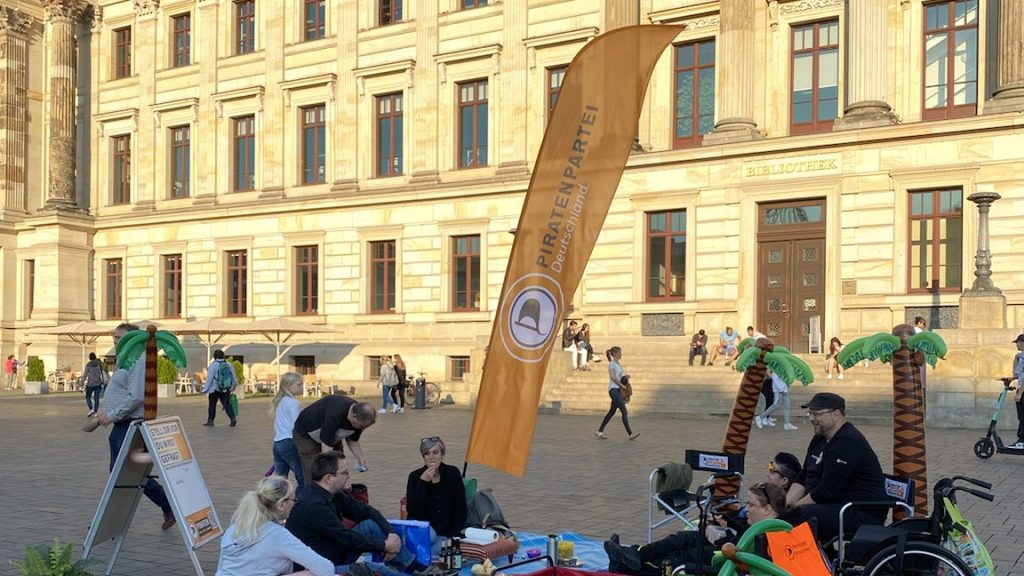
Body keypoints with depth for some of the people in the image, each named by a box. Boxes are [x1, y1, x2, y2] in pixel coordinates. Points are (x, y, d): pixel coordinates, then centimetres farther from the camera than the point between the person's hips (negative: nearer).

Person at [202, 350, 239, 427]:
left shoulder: (213, 365, -10)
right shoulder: (228, 365, 4)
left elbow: (209, 378, -11)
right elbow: (234, 377, 11)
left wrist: (205, 389, -4)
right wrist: (233, 386, 28)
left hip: (215, 389, -4)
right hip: (226, 389, 4)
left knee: (212, 404, 10)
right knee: (227, 404, 8)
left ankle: (210, 421, 16)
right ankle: (233, 418, -8)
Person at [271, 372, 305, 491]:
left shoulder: (280, 401, 17)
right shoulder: (293, 402, -10)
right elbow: (297, 426, -14)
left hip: (277, 442, 9)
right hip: (290, 442, -9)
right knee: (302, 477, -2)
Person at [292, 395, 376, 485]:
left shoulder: (360, 417, -20)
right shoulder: (334, 414, -41)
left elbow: (352, 440, -1)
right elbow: (326, 451, -41)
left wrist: (361, 457, -17)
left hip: (332, 437, 7)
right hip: (306, 435, -7)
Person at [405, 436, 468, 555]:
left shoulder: (453, 473, 0)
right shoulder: (415, 476, 0)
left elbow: (460, 509, 2)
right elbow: (411, 510, -13)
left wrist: (455, 537, -7)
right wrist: (423, 482, -19)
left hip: (446, 533, 0)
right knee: (429, 535, -35)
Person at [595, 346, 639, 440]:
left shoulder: (617, 364, 18)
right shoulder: (612, 364, -8)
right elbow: (613, 377, -17)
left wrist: (625, 376, 2)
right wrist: (622, 385, -10)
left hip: (618, 390, 9)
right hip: (613, 389, -9)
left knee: (612, 412, 11)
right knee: (624, 411, -13)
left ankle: (599, 432, 17)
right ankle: (630, 434, -14)